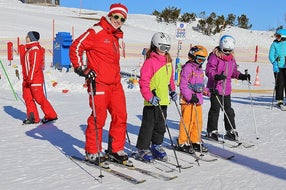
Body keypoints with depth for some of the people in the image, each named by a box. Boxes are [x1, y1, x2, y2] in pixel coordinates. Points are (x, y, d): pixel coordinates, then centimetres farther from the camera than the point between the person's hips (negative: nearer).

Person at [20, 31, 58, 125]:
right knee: (27, 97, 7)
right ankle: (33, 117, 12)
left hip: (35, 79, -10)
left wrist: (30, 78, -21)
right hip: (28, 79, 10)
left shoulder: (35, 49, -13)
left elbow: (35, 65, -20)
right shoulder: (29, 49, 18)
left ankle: (51, 115, 5)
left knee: (39, 98, -6)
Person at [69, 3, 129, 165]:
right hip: (99, 83, -8)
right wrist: (82, 69, -12)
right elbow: (75, 48, -9)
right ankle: (92, 152, 13)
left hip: (115, 84, 8)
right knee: (98, 118, -2)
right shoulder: (97, 31, -5)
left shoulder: (115, 36, 21)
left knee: (120, 116, 6)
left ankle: (115, 149, 19)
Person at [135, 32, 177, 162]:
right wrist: (149, 97, -22)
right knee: (148, 125, 0)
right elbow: (144, 81, -16)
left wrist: (172, 90, 12)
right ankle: (143, 149, 10)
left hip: (164, 100, 7)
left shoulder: (168, 62, 12)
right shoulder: (150, 61, -12)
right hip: (152, 101, -7)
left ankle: (156, 146, 30)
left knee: (160, 125, 16)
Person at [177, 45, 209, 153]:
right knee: (187, 122, -4)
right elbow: (183, 85, -17)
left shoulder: (200, 70, 18)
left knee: (198, 122, 13)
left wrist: (207, 91, 11)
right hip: (188, 101, -9)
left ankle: (195, 142, 24)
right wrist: (190, 97, -22)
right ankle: (182, 143, 6)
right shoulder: (187, 68, -10)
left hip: (197, 100, 9)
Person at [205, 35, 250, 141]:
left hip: (226, 88, 7)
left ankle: (231, 131, 22)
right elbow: (209, 70, -15)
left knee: (228, 109, 12)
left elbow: (233, 71, 20)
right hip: (215, 87, -7)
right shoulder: (214, 56, -10)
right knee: (215, 109, -1)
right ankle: (212, 131, 11)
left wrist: (241, 76, 2)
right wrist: (216, 76, -33)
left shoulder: (231, 58, 12)